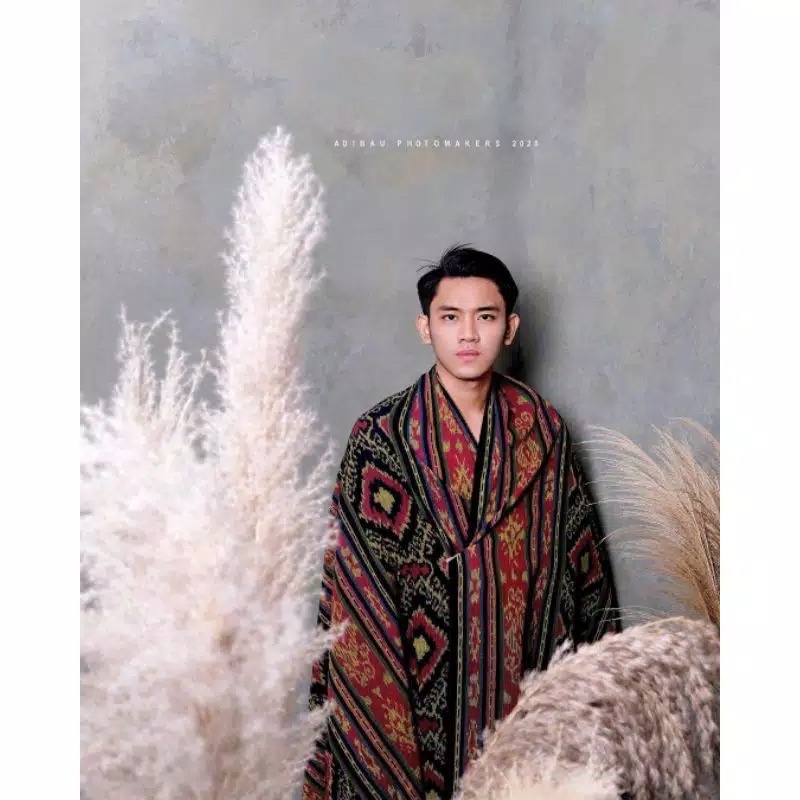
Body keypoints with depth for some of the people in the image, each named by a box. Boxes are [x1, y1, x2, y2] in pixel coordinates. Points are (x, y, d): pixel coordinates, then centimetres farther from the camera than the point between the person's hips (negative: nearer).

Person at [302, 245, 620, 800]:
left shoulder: (543, 430, 0)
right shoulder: (382, 436, -11)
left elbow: (582, 557, 6)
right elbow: (360, 587, -11)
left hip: (521, 680, 3)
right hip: (420, 686, -3)